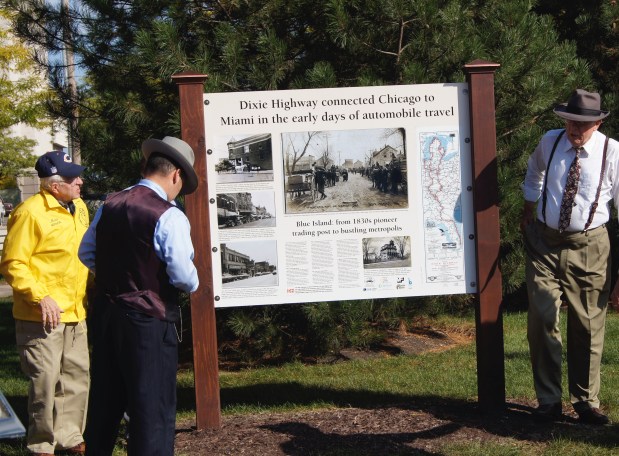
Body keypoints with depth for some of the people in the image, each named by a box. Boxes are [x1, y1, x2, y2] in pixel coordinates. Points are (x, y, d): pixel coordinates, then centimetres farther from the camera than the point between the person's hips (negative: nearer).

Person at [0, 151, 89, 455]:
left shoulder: (78, 208, 11)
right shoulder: (31, 212, -14)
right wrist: (40, 298, -21)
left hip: (75, 313, 8)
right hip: (42, 315, -8)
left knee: (76, 377, 14)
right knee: (45, 382, -3)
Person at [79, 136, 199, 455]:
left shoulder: (110, 205, 4)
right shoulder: (168, 216, -17)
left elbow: (87, 253, 13)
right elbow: (182, 273, -21)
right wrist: (192, 285, 0)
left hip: (105, 314, 7)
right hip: (148, 321, -7)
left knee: (104, 402, 20)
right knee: (153, 408, 3)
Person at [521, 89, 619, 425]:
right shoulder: (549, 142, -2)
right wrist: (529, 208, 26)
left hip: (588, 248, -2)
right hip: (545, 243, 2)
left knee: (588, 328, 7)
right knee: (542, 322, 0)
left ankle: (586, 402, 23)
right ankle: (549, 401, 15)